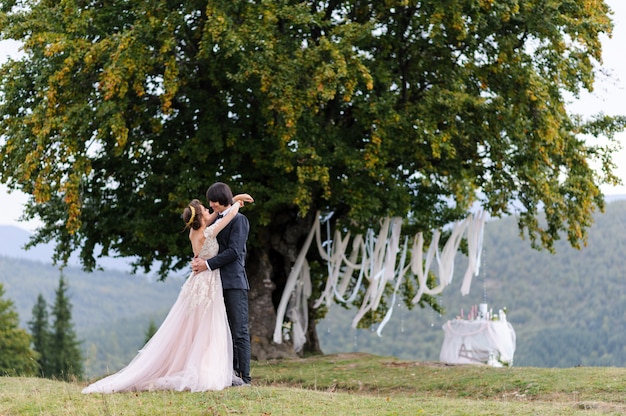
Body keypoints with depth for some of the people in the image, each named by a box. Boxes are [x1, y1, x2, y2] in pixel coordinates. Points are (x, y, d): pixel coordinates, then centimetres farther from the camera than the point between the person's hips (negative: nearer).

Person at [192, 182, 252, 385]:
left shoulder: (239, 220, -5)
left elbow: (234, 251, -14)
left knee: (240, 331, -7)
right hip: (220, 283, 8)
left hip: (235, 283, -8)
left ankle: (245, 376, -7)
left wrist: (208, 264, -15)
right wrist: (199, 260, -2)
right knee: (226, 331, 8)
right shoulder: (217, 221, 19)